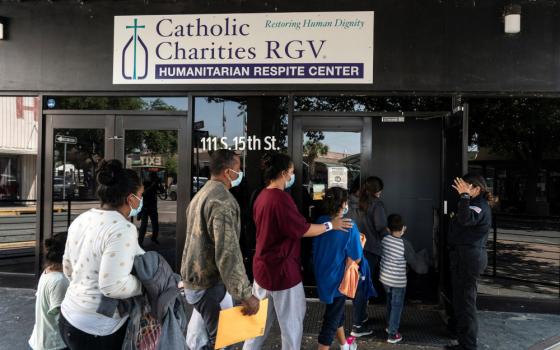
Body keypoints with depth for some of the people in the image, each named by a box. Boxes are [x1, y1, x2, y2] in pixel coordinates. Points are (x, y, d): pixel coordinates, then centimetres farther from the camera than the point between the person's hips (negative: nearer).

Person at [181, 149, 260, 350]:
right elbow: (228, 253, -29)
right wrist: (245, 295, -26)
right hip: (209, 282, -10)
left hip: (197, 277, 10)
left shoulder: (201, 194, 12)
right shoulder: (223, 200, -21)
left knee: (205, 333, 22)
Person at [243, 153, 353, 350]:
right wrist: (331, 225, -5)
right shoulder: (281, 198, -23)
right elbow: (303, 230, -19)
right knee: (291, 321, 9)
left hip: (263, 266, 9)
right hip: (282, 270, -9)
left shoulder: (262, 196, 6)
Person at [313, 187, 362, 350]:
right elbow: (356, 259, -17)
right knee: (332, 318, 8)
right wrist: (359, 243, 0)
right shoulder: (349, 227, -23)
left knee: (337, 311, 26)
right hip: (337, 279, -7)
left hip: (322, 275, 7)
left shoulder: (320, 222, -6)